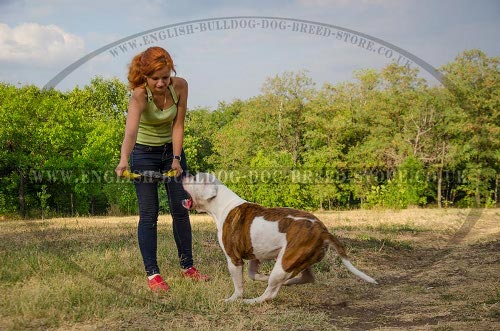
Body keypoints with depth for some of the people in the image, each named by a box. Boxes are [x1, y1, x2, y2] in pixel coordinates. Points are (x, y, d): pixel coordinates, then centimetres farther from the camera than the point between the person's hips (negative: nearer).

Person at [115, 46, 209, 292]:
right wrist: (124, 161, -62)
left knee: (181, 209, 7)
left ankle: (187, 267, 19)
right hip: (144, 154, -4)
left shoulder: (180, 86, -18)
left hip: (171, 149, 4)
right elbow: (130, 131, -46)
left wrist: (176, 158, -18)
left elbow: (178, 125, -11)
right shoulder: (139, 95, -29)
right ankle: (152, 273, 0)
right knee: (149, 214, -7)